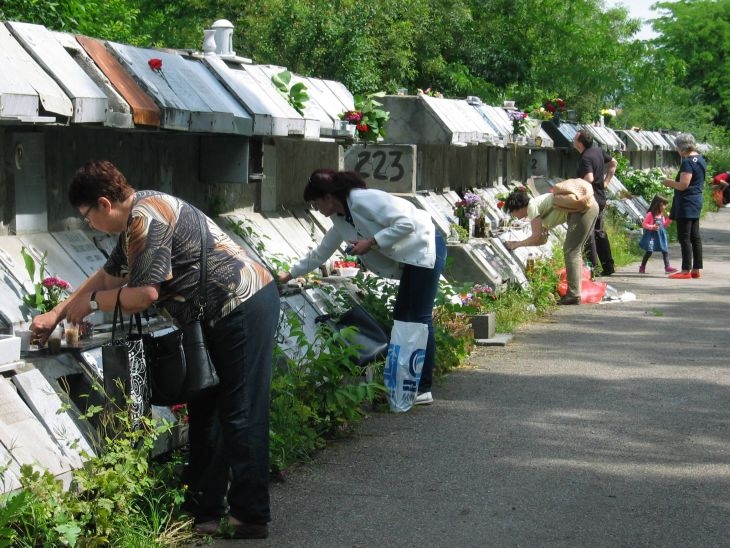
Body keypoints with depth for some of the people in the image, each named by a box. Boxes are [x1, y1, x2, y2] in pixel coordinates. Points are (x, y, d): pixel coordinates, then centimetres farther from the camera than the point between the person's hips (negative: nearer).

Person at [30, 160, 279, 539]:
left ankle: (251, 517, 1)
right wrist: (57, 314, 21)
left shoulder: (146, 218, -20)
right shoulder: (136, 221, 13)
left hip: (245, 308, -11)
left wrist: (90, 302, -5)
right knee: (205, 411, 13)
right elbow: (109, 275, 23)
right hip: (223, 313, 11)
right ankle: (205, 509, 19)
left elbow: (144, 294, -22)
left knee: (240, 415, -6)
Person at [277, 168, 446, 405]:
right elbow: (321, 252, 23)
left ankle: (424, 389, -4)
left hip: (426, 249, -10)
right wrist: (290, 274, 26)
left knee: (420, 319, -8)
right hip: (411, 259, 10)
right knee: (402, 317, 11)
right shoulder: (340, 220, 9)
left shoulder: (365, 200, -19)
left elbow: (406, 223, -24)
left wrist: (371, 242, -22)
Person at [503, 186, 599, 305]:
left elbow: (537, 237, -8)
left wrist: (517, 244, 2)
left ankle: (574, 295, -6)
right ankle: (574, 292, 17)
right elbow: (542, 239, 23)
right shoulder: (538, 205, 22)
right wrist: (517, 243, 17)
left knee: (570, 251, -5)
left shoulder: (532, 207, -4)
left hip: (582, 207, -10)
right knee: (575, 250, 15)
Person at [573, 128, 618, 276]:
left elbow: (589, 178, -33)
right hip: (601, 199, 9)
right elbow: (613, 163, 21)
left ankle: (593, 268, -3)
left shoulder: (585, 158, -20)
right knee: (600, 233, 17)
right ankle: (608, 267, 20)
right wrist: (606, 181, 18)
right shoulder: (598, 151, 7)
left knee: (588, 234, -3)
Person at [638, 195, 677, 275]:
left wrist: (669, 219, 5)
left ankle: (667, 267, 3)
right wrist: (652, 227, -24)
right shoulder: (650, 214, -12)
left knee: (665, 250, 1)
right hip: (651, 235, -7)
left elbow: (664, 225, 20)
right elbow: (644, 224, -11)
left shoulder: (662, 215, 10)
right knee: (649, 251, -9)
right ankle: (642, 267, 3)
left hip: (661, 235, 7)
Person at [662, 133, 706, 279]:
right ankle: (696, 269, 14)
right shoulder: (700, 159, 13)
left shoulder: (688, 162, -18)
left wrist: (669, 183, -6)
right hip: (696, 201, 10)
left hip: (686, 203, -10)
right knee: (695, 237, 11)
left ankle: (686, 270, -6)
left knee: (684, 237, -6)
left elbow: (683, 185, -23)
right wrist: (674, 183, 19)